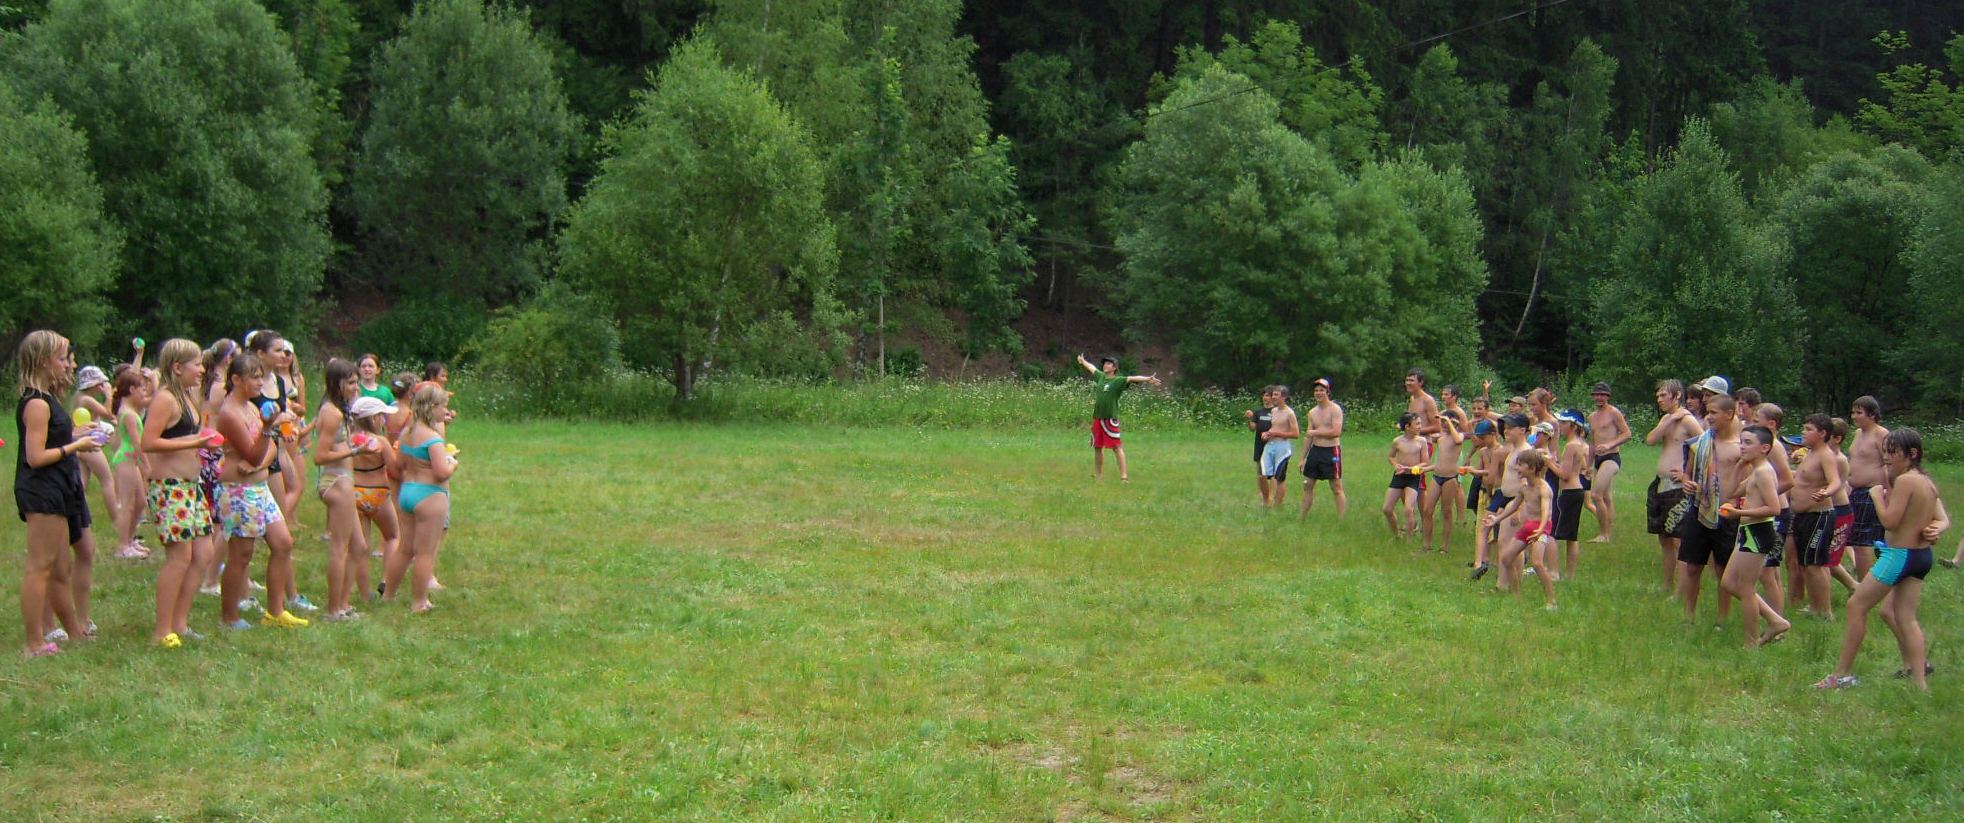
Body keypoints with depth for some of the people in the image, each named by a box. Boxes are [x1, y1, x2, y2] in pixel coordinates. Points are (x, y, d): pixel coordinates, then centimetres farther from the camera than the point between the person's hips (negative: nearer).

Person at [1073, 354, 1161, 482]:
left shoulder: (1118, 381, -8)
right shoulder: (1101, 377, 11)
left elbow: (1133, 379, -24)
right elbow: (1092, 368, 31)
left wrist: (1148, 379, -40)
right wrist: (1083, 361, 50)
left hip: (1110, 419, -7)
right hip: (1097, 417, 7)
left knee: (1116, 447, -9)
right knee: (1097, 447, 16)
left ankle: (1124, 476, -11)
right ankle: (1098, 475, 29)